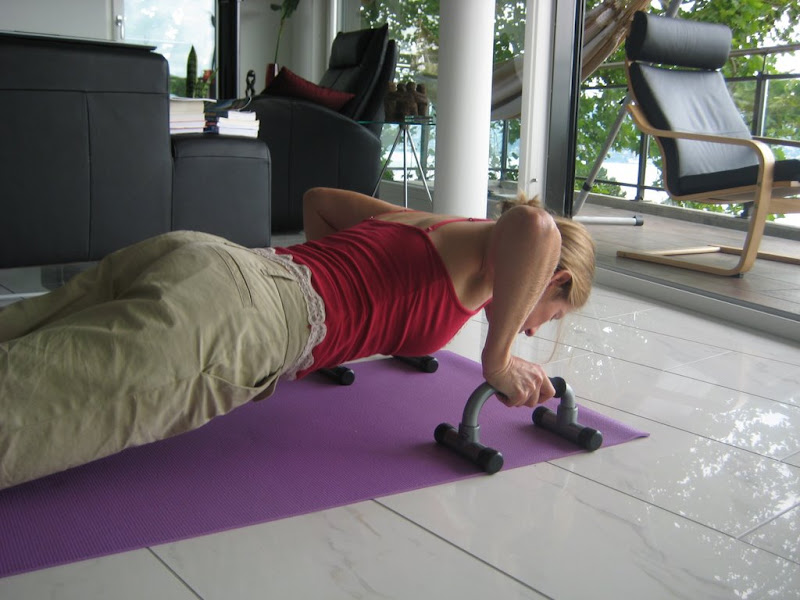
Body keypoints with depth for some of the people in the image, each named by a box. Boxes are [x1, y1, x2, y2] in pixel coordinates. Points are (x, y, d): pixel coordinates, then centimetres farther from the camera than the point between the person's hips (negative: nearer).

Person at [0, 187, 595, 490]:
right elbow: (533, 227, -15)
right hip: (237, 311, -8)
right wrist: (499, 362, -4)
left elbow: (318, 197, 41)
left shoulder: (430, 225, 32)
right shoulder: (489, 259, 11)